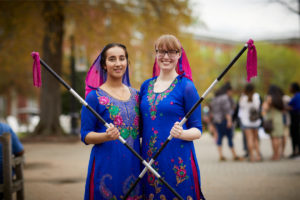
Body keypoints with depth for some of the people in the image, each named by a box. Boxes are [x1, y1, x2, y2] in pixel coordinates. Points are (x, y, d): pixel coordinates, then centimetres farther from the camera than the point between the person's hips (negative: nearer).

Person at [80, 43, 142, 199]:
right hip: (106, 165, -5)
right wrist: (106, 136, -22)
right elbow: (85, 136, -5)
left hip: (134, 164, 5)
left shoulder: (135, 94, 12)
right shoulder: (95, 96, -4)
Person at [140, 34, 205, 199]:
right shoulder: (146, 86, 10)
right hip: (148, 161, 4)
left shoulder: (186, 86, -4)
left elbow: (197, 130, -5)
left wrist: (181, 133, -24)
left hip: (178, 162, -4)